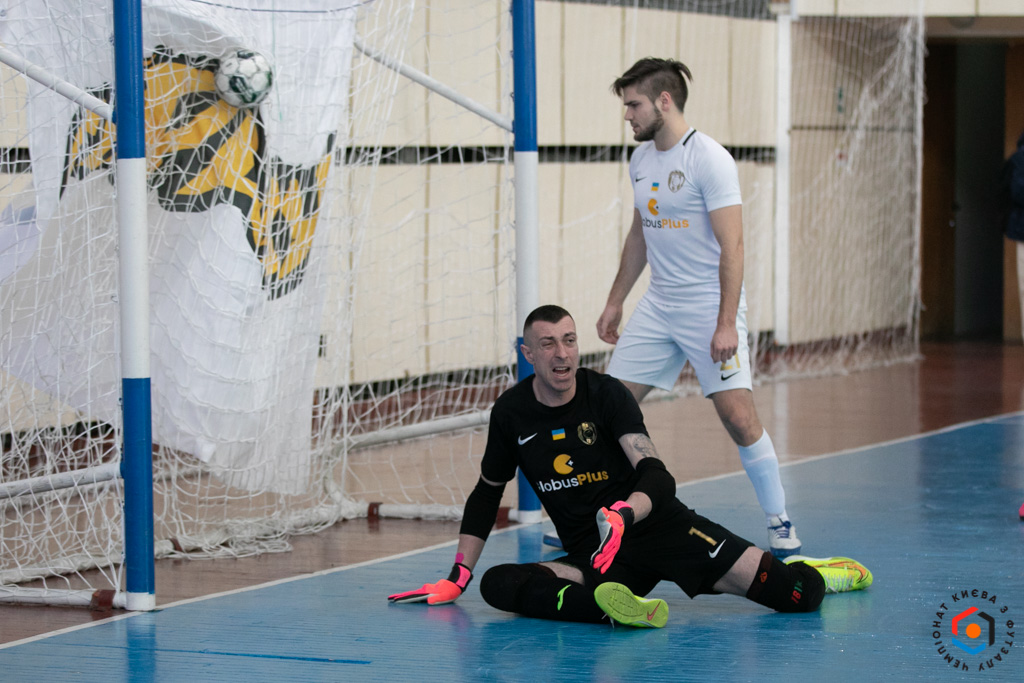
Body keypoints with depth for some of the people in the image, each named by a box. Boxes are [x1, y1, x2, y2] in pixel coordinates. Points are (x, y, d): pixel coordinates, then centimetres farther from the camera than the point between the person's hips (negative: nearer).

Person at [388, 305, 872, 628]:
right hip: (591, 556, 3)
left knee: (797, 597, -17)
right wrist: (459, 575, 9)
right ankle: (617, 607, -49)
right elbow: (487, 493, 16)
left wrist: (624, 515, -41)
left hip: (659, 526, -2)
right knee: (497, 584, -29)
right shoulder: (511, 413, 1)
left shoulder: (606, 394, -8)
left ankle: (802, 573, 20)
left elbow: (657, 477, -18)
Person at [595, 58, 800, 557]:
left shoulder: (709, 159, -15)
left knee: (739, 416, -12)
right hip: (658, 305, 7)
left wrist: (726, 324, -23)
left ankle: (780, 525, 1)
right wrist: (615, 301, 21)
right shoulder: (641, 159, 9)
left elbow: (732, 246, -18)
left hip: (710, 305, -7)